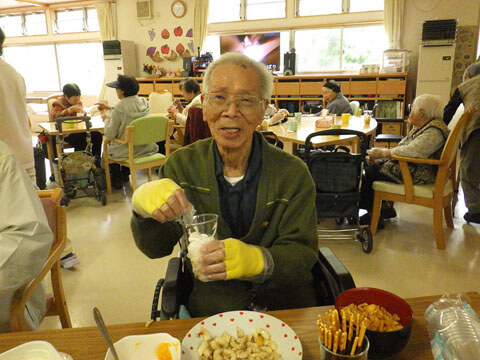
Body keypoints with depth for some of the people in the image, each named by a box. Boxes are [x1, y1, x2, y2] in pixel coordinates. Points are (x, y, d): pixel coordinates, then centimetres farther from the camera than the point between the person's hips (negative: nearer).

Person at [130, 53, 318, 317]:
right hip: (210, 311, 1)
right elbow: (157, 248, -1)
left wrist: (257, 260, -33)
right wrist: (144, 209, -24)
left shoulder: (293, 174, -6)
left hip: (287, 308, 1)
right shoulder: (182, 165, -1)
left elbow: (303, 253, -10)